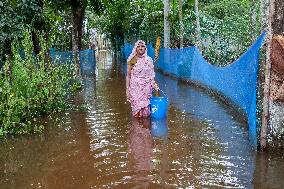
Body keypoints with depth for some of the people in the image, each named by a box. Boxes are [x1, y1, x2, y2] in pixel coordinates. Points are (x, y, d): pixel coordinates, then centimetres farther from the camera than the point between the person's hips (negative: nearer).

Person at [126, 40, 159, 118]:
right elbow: (128, 76, 1)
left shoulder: (149, 60, 4)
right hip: (135, 87, -1)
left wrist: (154, 85, -6)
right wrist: (127, 89, -4)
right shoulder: (131, 60, 0)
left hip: (146, 87, 1)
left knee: (145, 106, 1)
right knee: (136, 105, 0)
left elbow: (151, 75, 8)